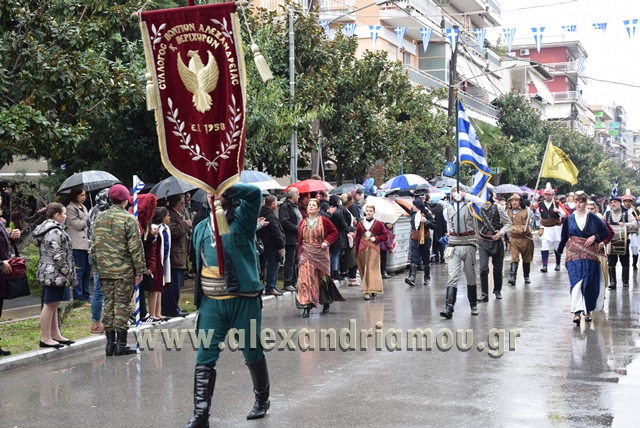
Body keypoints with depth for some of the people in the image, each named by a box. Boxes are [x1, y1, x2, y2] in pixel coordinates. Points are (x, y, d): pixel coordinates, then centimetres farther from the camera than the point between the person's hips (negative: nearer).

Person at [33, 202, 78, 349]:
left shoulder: (46, 228, 15)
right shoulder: (55, 232, -18)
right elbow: (58, 256, -22)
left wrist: (68, 272, 20)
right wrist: (68, 273, -15)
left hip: (48, 272, 11)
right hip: (55, 274, -11)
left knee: (53, 305, 16)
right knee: (50, 305, -6)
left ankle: (55, 335, 24)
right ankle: (45, 338, -1)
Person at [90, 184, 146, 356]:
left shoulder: (99, 218, 8)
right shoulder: (128, 219, -10)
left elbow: (94, 245, 11)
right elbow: (135, 247, -12)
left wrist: (97, 266, 18)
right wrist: (140, 270, -7)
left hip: (104, 271, 5)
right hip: (124, 271, -5)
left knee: (108, 304, 11)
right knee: (122, 305, 0)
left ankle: (110, 342, 15)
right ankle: (121, 344, 3)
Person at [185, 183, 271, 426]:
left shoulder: (241, 220, -3)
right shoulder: (201, 229, 13)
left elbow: (254, 193, -21)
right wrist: (199, 299, 15)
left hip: (244, 300, -4)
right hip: (211, 302, 4)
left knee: (253, 354, 10)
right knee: (204, 358, -1)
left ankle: (262, 400, 32)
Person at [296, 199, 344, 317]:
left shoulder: (324, 221, -2)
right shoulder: (302, 223, 6)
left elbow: (335, 232, 1)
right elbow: (300, 238, 14)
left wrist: (327, 241, -11)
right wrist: (300, 249, 4)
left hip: (320, 254, -1)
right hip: (306, 255, 2)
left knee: (322, 278, 10)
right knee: (306, 278, -11)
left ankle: (327, 302, 31)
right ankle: (307, 306, -13)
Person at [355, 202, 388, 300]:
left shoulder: (378, 224, 2)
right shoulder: (360, 224, 7)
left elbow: (385, 235, 5)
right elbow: (357, 239, 9)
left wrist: (376, 238, -11)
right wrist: (356, 252, 7)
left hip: (373, 249, -3)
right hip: (362, 249, 3)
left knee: (372, 269, -8)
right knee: (364, 270, 5)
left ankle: (369, 291, -11)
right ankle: (368, 289, 19)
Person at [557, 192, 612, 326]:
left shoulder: (593, 218, 2)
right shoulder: (569, 219, 6)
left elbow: (606, 232, 5)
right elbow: (564, 237, 14)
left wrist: (595, 237, -10)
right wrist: (560, 250, 16)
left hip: (590, 255, 0)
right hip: (574, 255, 0)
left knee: (589, 283, 6)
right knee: (576, 282, -11)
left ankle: (588, 310, 21)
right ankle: (576, 312, -17)